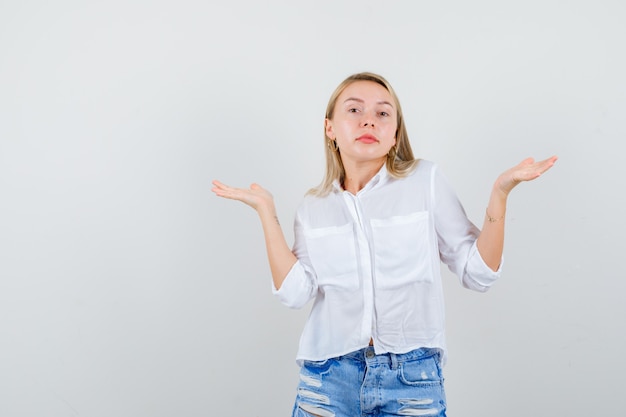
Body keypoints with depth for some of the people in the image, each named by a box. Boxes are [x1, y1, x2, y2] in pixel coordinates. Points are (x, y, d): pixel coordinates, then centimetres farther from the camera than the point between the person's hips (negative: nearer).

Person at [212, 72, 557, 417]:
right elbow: (295, 292, -5)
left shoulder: (425, 180, -2)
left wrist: (500, 192, -12)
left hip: (412, 378, -1)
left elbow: (477, 274, -2)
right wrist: (266, 211, -3)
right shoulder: (314, 206, 6)